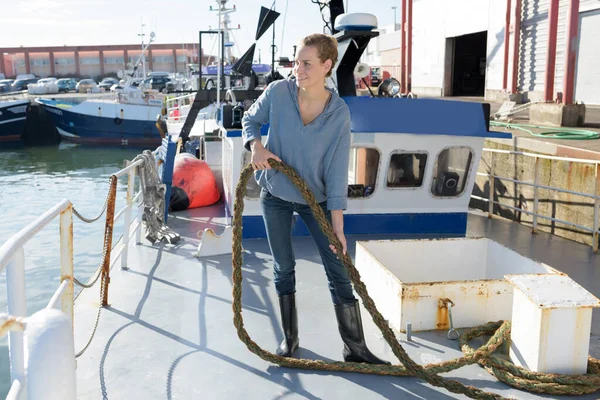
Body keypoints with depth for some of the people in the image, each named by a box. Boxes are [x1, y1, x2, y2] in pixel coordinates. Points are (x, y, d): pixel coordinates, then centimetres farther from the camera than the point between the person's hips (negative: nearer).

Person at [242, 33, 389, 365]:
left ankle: (355, 348, 12)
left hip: (315, 198, -1)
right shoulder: (277, 92, -14)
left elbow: (336, 172, -16)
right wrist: (256, 145, -18)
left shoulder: (339, 113, -17)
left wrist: (338, 226, -18)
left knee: (339, 271, 0)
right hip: (275, 195, 1)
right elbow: (250, 120, 4)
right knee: (283, 268, 11)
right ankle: (289, 338, 30)